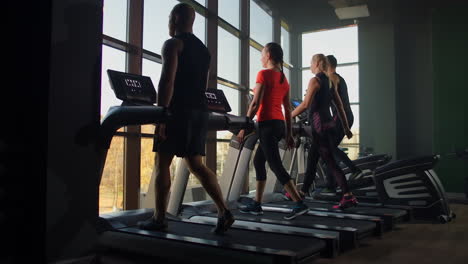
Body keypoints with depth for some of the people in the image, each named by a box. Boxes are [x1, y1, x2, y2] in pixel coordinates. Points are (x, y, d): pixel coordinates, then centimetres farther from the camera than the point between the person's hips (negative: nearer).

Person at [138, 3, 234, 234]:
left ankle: (159, 218, 9)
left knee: (162, 163, 3)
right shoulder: (203, 49, 21)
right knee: (195, 164, 9)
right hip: (200, 112, 8)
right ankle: (223, 212, -1)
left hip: (178, 111, -7)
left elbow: (167, 81, -15)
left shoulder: (173, 44, -3)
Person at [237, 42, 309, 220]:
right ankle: (256, 205, 21)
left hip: (267, 124, -9)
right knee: (258, 161, 16)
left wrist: (244, 127, -10)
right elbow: (287, 108, 14)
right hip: (280, 124, 9)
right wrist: (289, 133, 17)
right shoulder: (283, 78, 15)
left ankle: (300, 204, -7)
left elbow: (255, 103, -14)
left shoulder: (264, 74, -8)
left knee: (276, 166, -6)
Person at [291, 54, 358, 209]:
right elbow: (339, 106, 15)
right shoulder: (330, 82, 14)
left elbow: (305, 105, -19)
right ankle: (303, 192, 28)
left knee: (329, 161, -6)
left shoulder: (315, 80, -11)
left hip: (319, 126, -9)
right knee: (312, 159, 17)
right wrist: (346, 128, 18)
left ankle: (348, 197, -6)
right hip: (328, 125, 9)